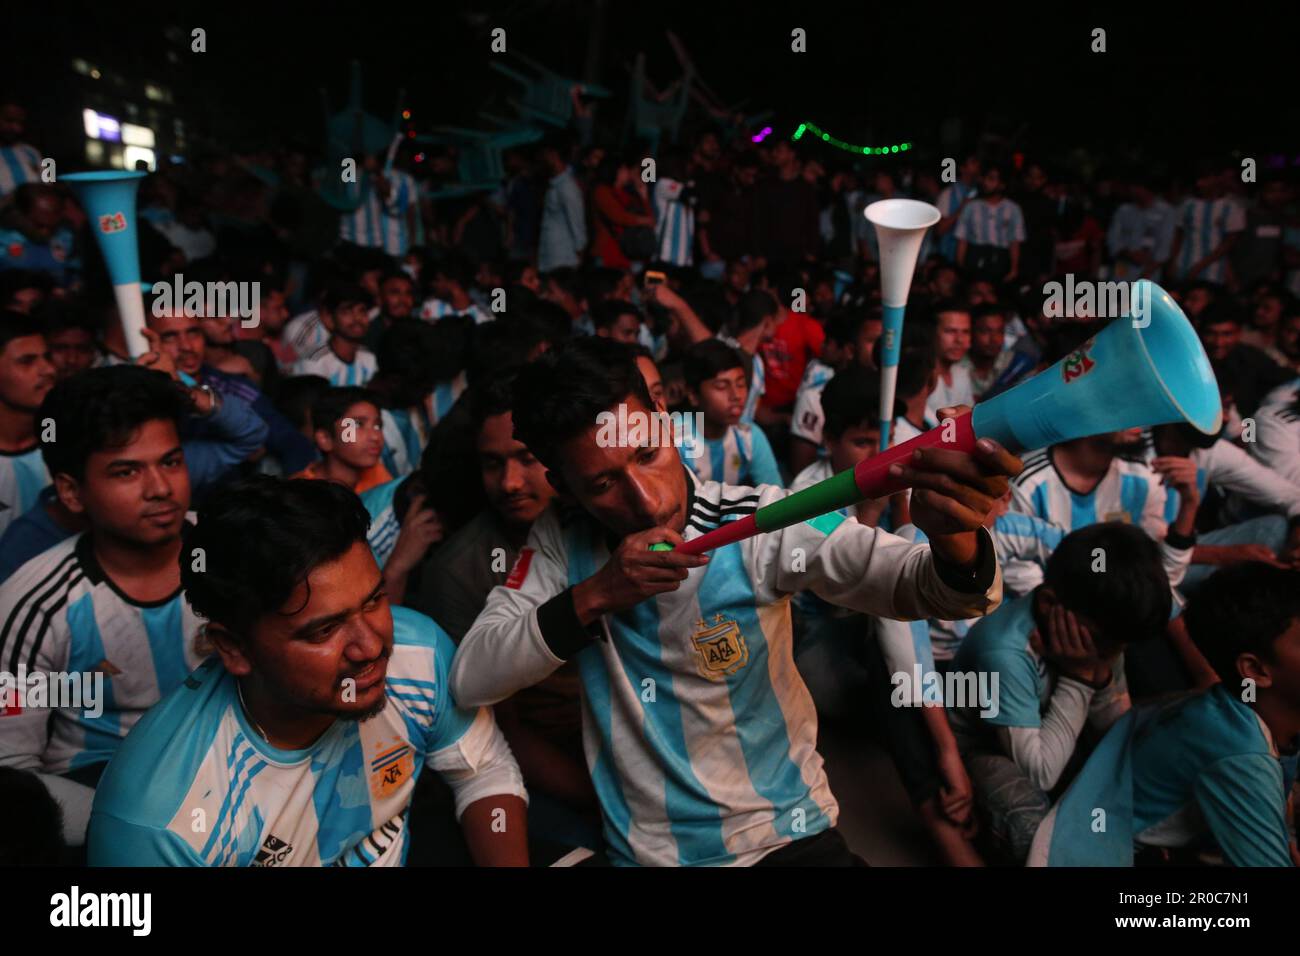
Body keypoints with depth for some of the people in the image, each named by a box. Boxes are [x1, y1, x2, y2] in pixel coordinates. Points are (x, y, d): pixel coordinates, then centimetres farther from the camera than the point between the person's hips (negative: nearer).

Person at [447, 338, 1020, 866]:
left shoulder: (759, 523, -12)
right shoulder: (561, 544, -5)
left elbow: (926, 586, -18)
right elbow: (469, 680, -9)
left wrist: (953, 539, -40)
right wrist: (592, 597, -21)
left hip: (785, 837, -2)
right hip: (638, 850, 3)